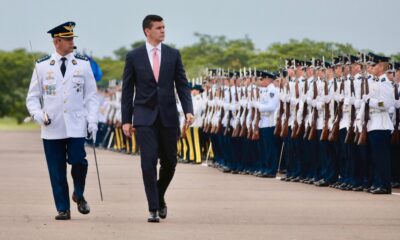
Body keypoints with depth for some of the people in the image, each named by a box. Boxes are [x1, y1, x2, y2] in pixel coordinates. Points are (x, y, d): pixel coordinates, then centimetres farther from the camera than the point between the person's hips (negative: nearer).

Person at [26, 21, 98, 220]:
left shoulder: (83, 64, 6)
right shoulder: (42, 66, 5)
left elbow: (91, 95, 9)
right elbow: (32, 97, 9)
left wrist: (92, 120, -2)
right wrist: (38, 114, -10)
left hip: (76, 127, 0)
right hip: (52, 128, 0)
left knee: (78, 161, -15)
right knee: (57, 171, 1)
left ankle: (79, 195, 12)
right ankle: (63, 209, 11)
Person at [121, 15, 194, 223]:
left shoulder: (173, 55, 5)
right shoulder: (134, 57, 1)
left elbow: (182, 85, 5)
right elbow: (127, 90, 3)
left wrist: (188, 110, -9)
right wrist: (126, 120, -1)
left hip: (168, 116, 2)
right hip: (145, 117, -2)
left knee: (169, 162, 8)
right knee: (149, 162, -10)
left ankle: (159, 197, 33)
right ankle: (153, 209, -6)